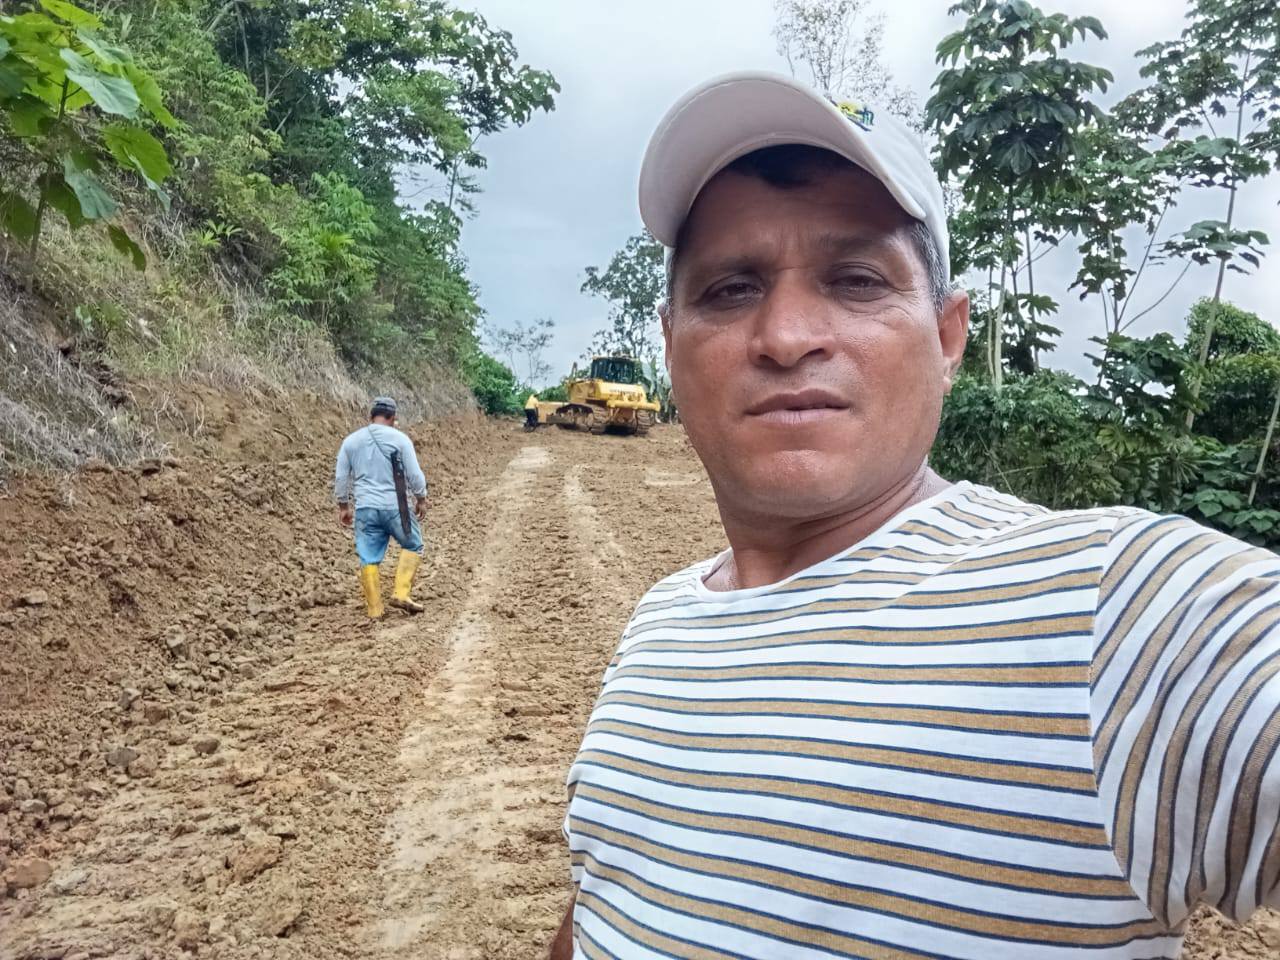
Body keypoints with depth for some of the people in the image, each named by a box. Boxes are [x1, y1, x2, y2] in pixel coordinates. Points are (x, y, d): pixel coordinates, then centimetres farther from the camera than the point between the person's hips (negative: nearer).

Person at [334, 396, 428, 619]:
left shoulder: (351, 441, 7)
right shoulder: (400, 439, -4)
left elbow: (340, 477, 9)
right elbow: (415, 475, -5)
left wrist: (343, 506, 19)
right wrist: (421, 499, 9)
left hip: (365, 509, 3)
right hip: (395, 507, -3)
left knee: (369, 559, 8)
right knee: (413, 546, 16)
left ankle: (374, 610, 11)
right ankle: (401, 593, 5)